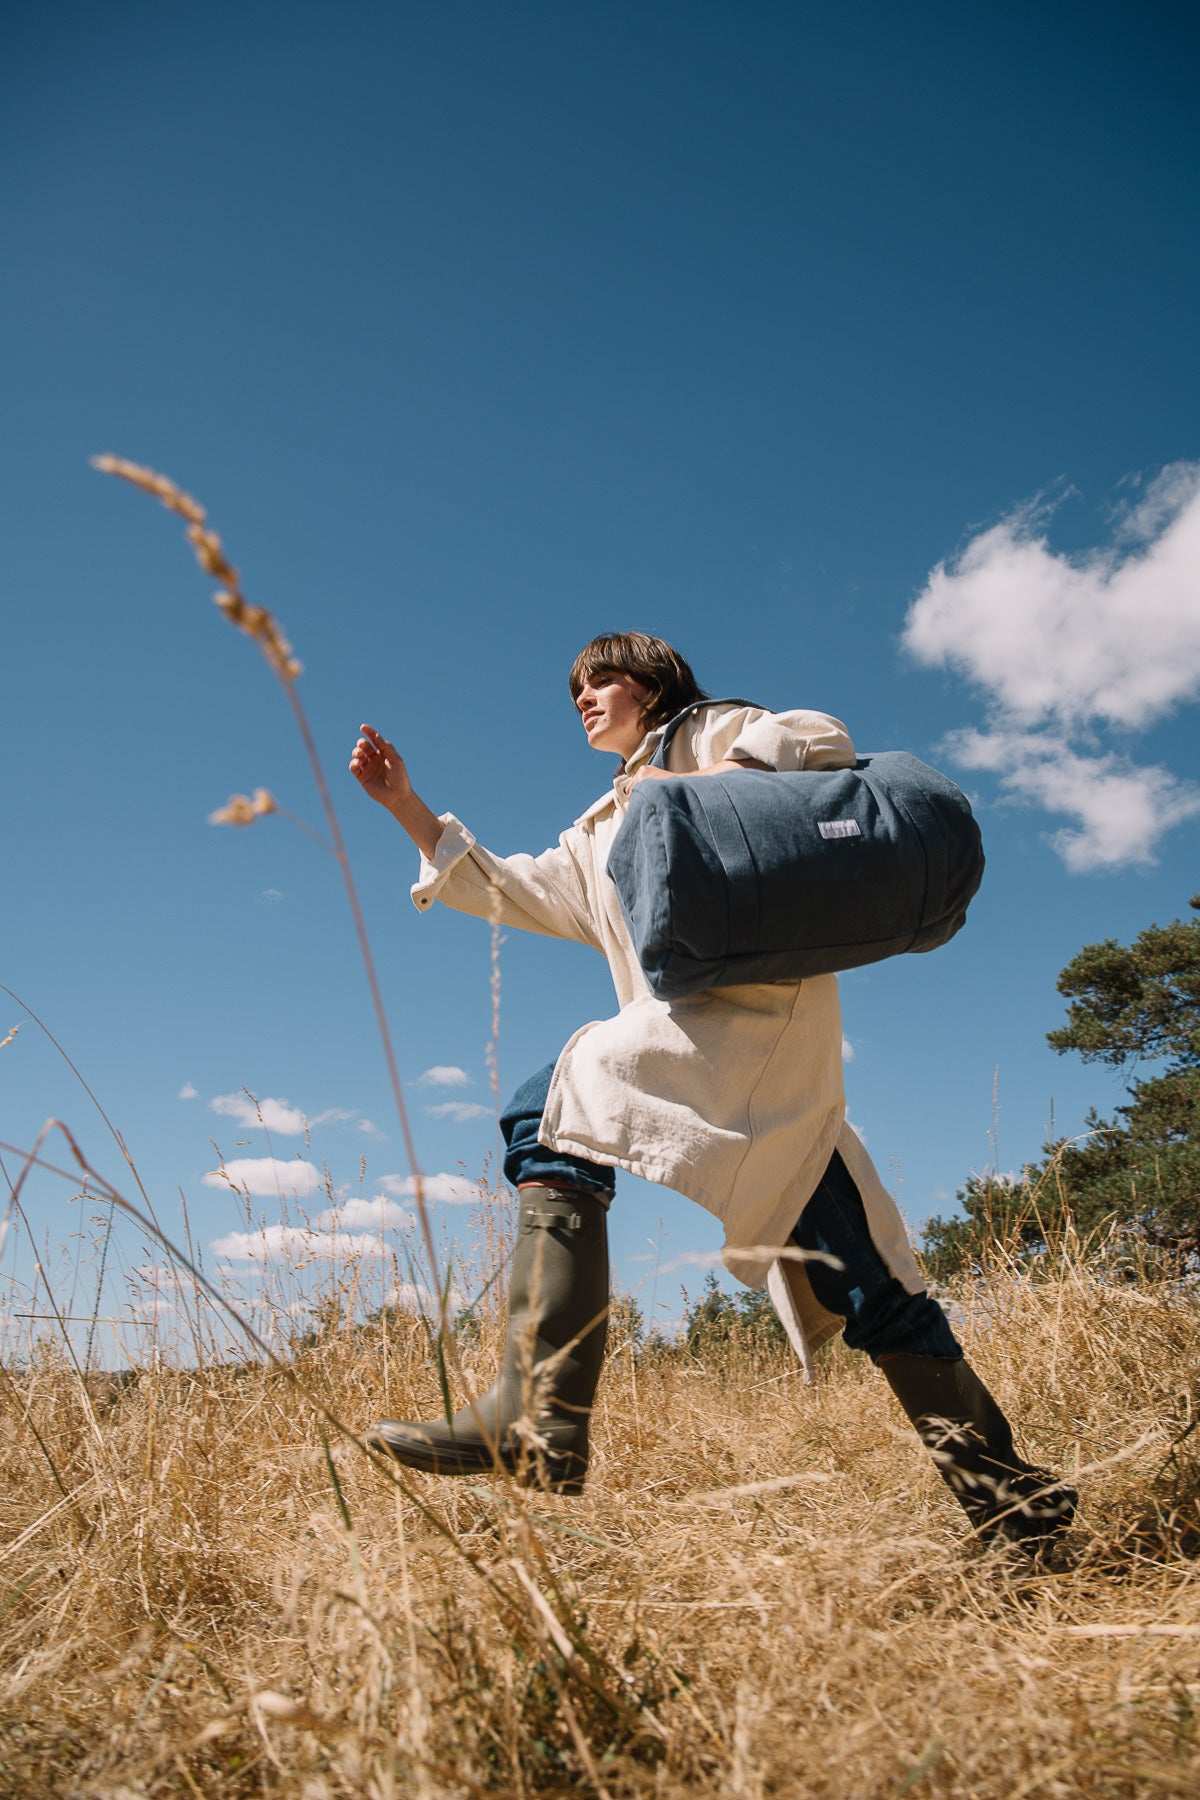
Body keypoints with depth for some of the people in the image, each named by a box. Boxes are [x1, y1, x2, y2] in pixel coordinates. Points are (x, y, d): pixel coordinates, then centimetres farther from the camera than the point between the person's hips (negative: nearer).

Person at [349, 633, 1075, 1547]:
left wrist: (692, 784, -7)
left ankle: (536, 1415, -35)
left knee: (555, 1111, -25)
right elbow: (498, 886, 32)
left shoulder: (707, 729, 16)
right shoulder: (595, 839, 35)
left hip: (760, 987, -8)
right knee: (856, 1272, 4)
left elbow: (824, 740, 2)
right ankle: (1007, 1489, 10)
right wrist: (404, 803, 27)